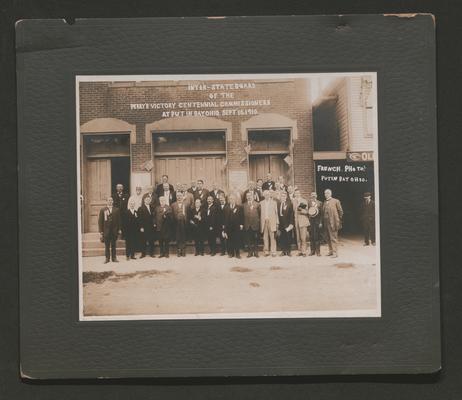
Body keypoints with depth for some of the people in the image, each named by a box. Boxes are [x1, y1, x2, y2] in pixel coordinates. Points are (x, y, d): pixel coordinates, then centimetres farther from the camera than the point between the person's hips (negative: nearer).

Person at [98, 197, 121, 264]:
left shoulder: (116, 210, 7)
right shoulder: (103, 210, 4)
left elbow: (118, 220, 8)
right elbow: (100, 221, 2)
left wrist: (119, 229, 1)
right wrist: (101, 231, -5)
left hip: (114, 230, 1)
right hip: (106, 230, -1)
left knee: (113, 245, 6)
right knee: (107, 246, 2)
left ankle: (114, 258, 10)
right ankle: (107, 258, 6)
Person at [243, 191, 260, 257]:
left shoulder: (257, 204, 4)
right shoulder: (244, 205, 6)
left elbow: (259, 214, 3)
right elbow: (243, 215, 3)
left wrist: (259, 221, -3)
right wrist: (242, 224, -3)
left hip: (255, 224, -1)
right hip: (247, 225, 1)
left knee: (255, 239, 3)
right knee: (249, 239, 3)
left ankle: (256, 252, 10)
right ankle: (250, 252, 9)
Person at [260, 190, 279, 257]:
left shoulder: (274, 202, 8)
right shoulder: (261, 203, 10)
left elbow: (276, 213, 7)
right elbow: (260, 213, 9)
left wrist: (277, 222, 2)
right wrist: (261, 223, 2)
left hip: (272, 222, -1)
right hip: (264, 222, 1)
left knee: (272, 237, -4)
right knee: (265, 237, 1)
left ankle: (273, 252, -2)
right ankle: (266, 251, 6)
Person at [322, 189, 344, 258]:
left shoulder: (336, 201, 0)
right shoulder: (324, 202, 14)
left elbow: (340, 212, 0)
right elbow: (323, 213, 14)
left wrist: (339, 221, -3)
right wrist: (321, 222, 7)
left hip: (333, 223, -6)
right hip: (326, 223, 6)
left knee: (333, 238, -7)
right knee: (328, 238, 9)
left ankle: (335, 252, -5)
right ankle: (331, 251, 18)